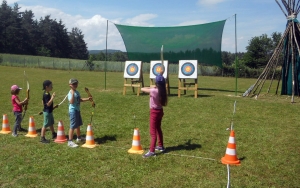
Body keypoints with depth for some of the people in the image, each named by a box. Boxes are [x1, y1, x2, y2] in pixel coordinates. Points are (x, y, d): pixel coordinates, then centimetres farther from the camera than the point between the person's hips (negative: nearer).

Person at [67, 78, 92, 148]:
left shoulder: (77, 92, 10)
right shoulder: (70, 93, -16)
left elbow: (80, 100, 21)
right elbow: (71, 102, -29)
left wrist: (87, 99, 12)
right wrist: (72, 93, -32)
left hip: (77, 110, 9)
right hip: (73, 111, -9)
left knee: (78, 125, 21)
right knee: (72, 126, -8)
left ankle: (79, 138, 38)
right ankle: (70, 141, -3)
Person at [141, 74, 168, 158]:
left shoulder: (154, 90, -22)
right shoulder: (162, 91, -3)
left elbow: (142, 89, -15)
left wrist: (151, 87, -3)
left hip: (154, 112, -7)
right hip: (160, 111, 8)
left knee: (153, 132, -7)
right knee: (158, 129, 24)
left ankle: (151, 151, -9)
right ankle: (160, 146, 37)